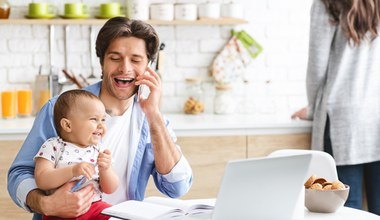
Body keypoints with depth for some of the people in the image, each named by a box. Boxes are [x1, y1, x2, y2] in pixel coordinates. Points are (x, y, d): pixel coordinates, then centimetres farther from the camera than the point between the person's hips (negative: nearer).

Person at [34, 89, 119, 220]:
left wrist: (105, 169, -13)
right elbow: (41, 181, -13)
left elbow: (110, 189, 8)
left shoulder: (99, 150, 11)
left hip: (94, 207, 3)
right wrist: (73, 170, -24)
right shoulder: (52, 146, -1)